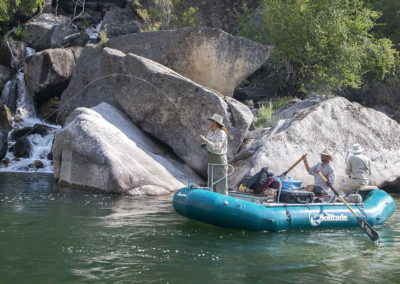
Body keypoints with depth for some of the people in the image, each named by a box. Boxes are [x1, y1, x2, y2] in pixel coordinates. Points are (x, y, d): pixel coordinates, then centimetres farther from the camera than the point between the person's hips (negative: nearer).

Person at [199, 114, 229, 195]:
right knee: (211, 182, 11)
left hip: (219, 159, -9)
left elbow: (217, 147, -28)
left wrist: (206, 140, -36)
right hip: (211, 159, 9)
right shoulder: (210, 132, 9)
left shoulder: (221, 133, -16)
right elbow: (208, 146, 15)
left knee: (220, 181, -5)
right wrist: (204, 146, -7)